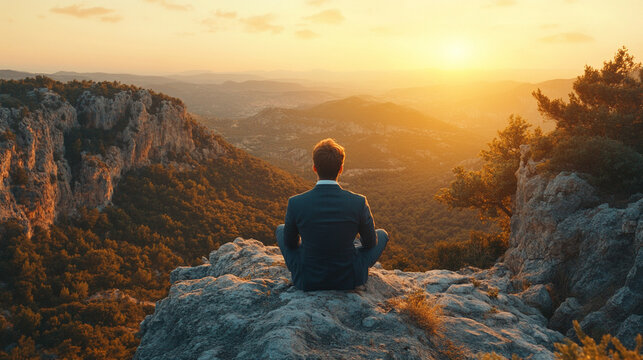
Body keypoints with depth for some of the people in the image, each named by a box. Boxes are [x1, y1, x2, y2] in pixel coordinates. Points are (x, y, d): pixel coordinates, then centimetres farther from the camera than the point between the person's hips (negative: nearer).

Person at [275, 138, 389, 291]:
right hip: (349, 279, 0)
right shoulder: (359, 203, -19)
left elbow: (289, 243, 0)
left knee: (280, 229, 27)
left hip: (307, 281, 1)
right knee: (382, 234, 24)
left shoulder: (295, 204, -19)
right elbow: (370, 242, -1)